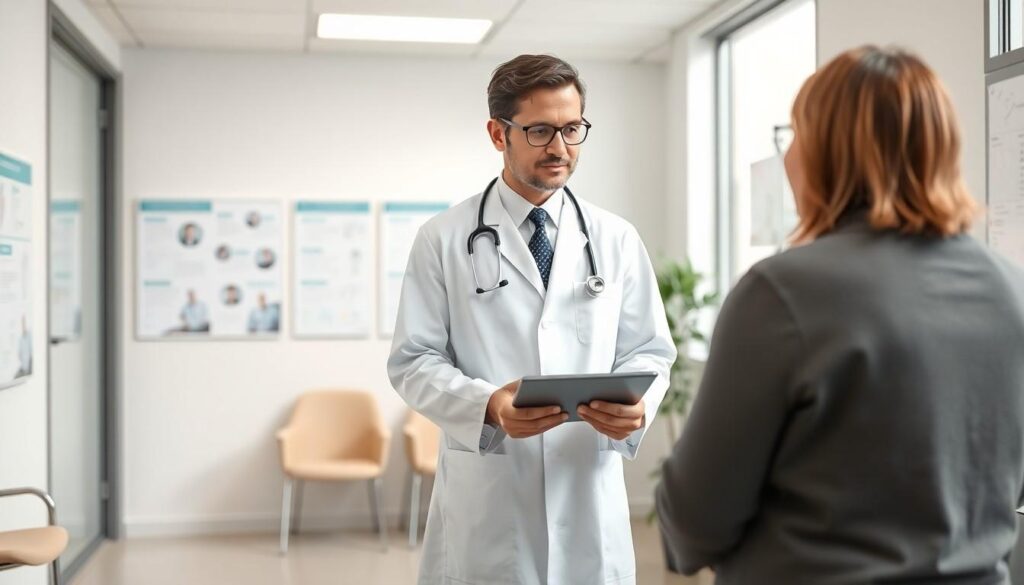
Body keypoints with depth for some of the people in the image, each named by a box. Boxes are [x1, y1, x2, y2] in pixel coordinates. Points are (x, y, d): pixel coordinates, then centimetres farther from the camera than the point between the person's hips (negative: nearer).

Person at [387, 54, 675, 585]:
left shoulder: (617, 240, 7)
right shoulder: (443, 240, 0)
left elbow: (648, 351, 8)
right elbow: (413, 360, -2)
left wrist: (635, 404, -14)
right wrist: (487, 405, -20)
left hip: (589, 499, 2)